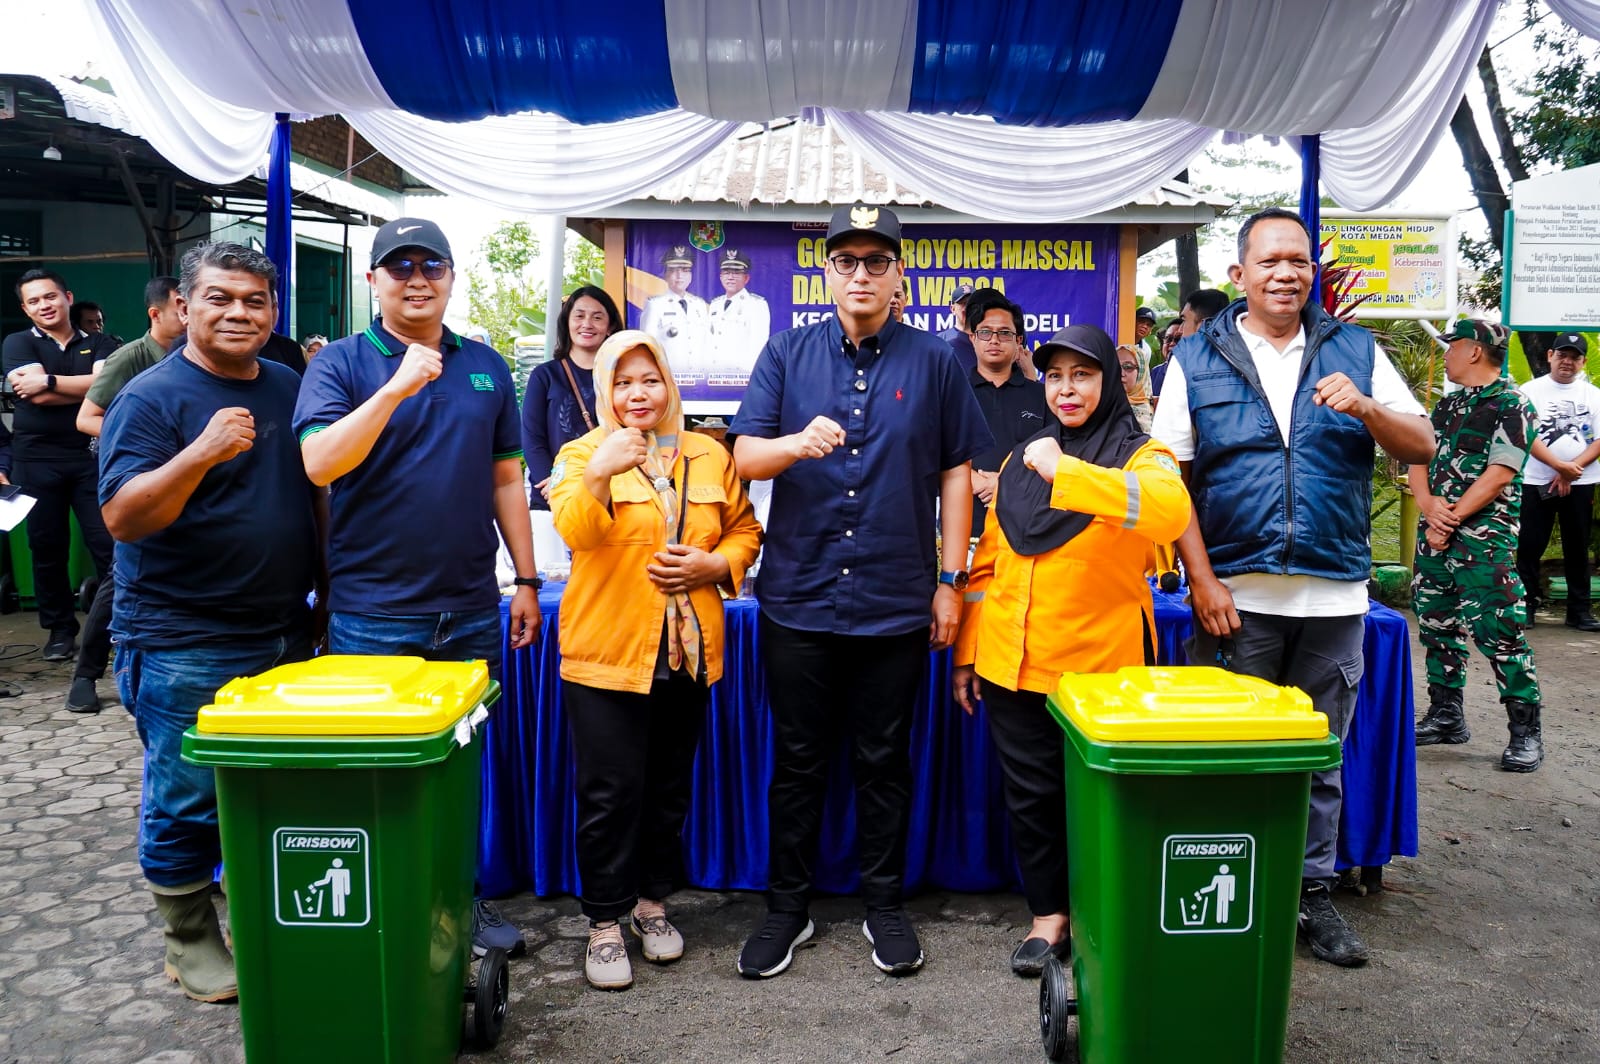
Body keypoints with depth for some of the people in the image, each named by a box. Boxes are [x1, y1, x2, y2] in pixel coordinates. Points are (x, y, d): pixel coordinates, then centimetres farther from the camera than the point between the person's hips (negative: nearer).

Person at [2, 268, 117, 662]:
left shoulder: (98, 343, 9)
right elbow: (37, 395, -9)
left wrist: (50, 381, -10)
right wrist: (86, 386, -6)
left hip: (91, 456, 0)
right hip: (37, 460, 1)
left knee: (109, 543, -4)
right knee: (47, 547, 6)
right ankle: (60, 629, 16)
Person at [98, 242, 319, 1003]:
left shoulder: (288, 389, 9)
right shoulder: (152, 396, -10)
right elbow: (122, 517, -18)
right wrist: (202, 452, -32)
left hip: (283, 636, 6)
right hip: (183, 648, -6)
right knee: (185, 805, 5)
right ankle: (190, 942, 24)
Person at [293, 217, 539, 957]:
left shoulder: (485, 367, 9)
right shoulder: (342, 363, -2)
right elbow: (319, 464, -17)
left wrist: (526, 580, 9)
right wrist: (398, 386, -25)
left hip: (471, 611, 4)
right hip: (373, 617, -3)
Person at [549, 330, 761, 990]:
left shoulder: (710, 456, 8)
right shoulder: (583, 454, -2)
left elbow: (744, 530, 12)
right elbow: (573, 530, -20)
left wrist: (715, 565, -8)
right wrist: (598, 475, -38)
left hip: (688, 654, 4)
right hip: (607, 652, -3)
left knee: (670, 787, 15)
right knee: (610, 792, 0)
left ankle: (652, 900, 33)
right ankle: (604, 922, 16)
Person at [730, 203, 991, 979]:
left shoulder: (933, 362, 4)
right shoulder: (787, 354, 5)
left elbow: (957, 473, 6)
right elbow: (744, 458, -1)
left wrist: (951, 581, 3)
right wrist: (798, 442, -23)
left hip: (897, 602, 0)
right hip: (798, 597, 1)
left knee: (884, 763, 11)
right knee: (796, 761, 10)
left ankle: (884, 905, 28)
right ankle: (788, 906, 26)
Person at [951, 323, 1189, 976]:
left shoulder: (1139, 454, -2)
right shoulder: (1019, 461, 12)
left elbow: (1170, 511, -27)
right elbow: (988, 560, 14)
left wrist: (1063, 470, -29)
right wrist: (965, 652, 11)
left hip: (1100, 664, -4)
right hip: (1012, 663, 4)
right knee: (1030, 793, 10)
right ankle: (1047, 915, 26)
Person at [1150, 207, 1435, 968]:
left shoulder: (1355, 351, 8)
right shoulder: (1197, 359, 2)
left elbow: (1423, 447, 6)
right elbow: (1170, 478, -2)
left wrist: (1365, 409, -14)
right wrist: (1203, 580, -10)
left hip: (1334, 593, 2)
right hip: (1234, 594, -2)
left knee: (1320, 760, 12)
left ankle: (1313, 892, 27)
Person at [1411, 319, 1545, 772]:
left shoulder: (1512, 405, -6)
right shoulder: (1447, 405, 16)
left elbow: (1498, 475, -14)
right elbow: (1418, 459, 10)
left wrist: (1451, 519, -14)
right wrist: (1429, 505, -8)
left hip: (1484, 539, -8)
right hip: (1434, 533, 8)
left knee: (1499, 633, -9)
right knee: (1437, 627, 11)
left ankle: (1526, 731, 0)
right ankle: (1446, 716, 23)